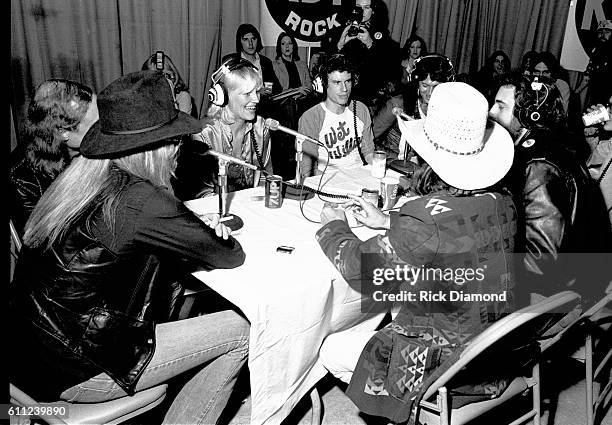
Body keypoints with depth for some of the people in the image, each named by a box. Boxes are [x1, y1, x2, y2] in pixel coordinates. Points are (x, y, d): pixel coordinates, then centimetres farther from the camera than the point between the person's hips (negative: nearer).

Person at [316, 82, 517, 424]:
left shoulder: (425, 220, -32)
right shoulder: (503, 201, -9)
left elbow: (363, 270, -18)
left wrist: (334, 227, 0)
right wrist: (387, 222, 12)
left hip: (448, 366, -7)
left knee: (331, 351, 9)